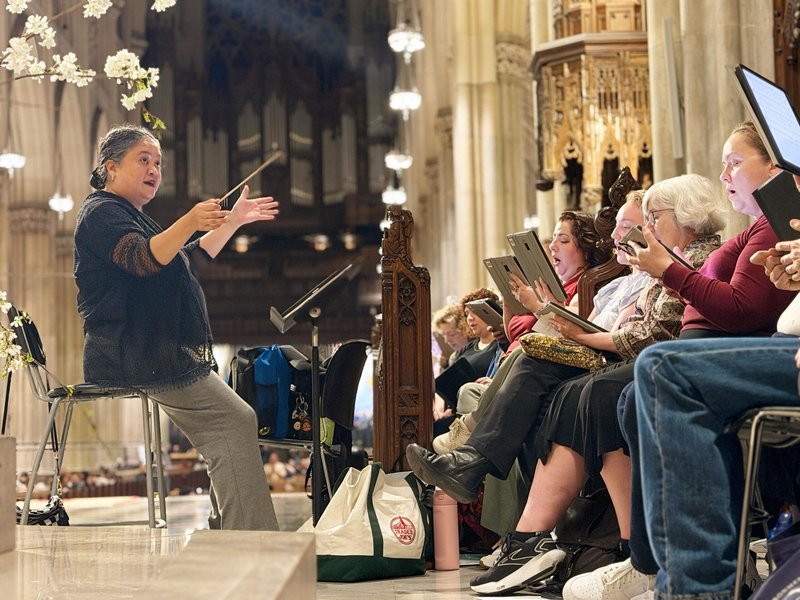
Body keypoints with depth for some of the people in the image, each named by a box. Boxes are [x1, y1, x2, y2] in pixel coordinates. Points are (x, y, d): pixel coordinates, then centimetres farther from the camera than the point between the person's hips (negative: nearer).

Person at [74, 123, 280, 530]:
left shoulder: (131, 216, 26)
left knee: (231, 429, 12)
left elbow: (190, 259, 35)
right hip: (139, 357, -11)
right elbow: (144, 259, -28)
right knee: (237, 423, -16)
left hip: (159, 354, 11)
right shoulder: (102, 213, -8)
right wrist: (190, 222, -43)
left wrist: (233, 221, 29)